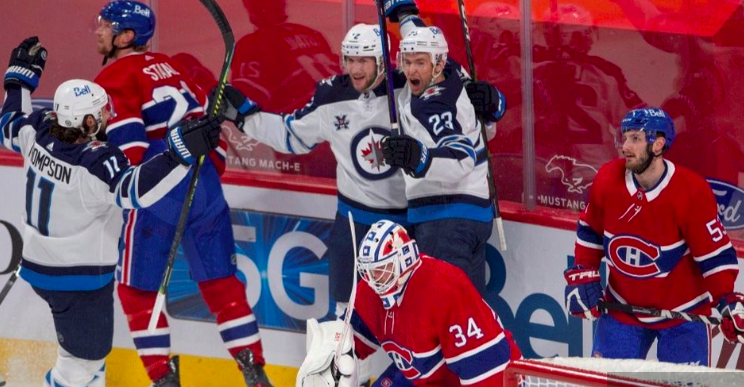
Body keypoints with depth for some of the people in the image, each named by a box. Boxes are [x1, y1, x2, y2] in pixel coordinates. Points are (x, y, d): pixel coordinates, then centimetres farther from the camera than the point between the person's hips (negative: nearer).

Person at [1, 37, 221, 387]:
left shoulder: (38, 131, -7)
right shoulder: (95, 164, -30)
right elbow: (136, 188, -42)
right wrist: (183, 151, -47)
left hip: (38, 265, 9)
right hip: (79, 278, -9)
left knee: (85, 348, 28)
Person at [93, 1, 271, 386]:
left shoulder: (115, 77, -4)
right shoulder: (167, 66, 19)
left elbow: (129, 143, -15)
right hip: (205, 187, 7)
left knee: (137, 288, 6)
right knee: (220, 281, 13)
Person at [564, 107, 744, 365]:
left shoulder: (692, 192, -22)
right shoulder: (608, 180, -10)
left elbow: (715, 252, -17)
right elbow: (590, 230, 7)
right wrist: (583, 275, 0)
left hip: (683, 314, -3)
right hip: (622, 308, 4)